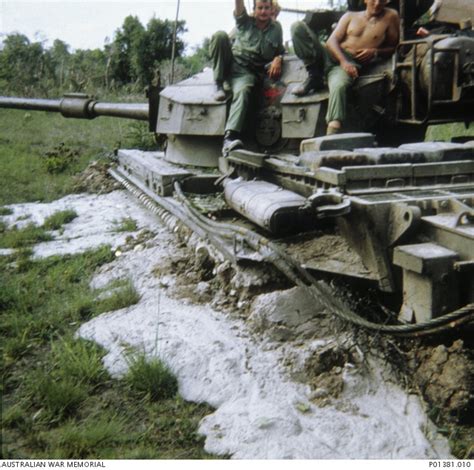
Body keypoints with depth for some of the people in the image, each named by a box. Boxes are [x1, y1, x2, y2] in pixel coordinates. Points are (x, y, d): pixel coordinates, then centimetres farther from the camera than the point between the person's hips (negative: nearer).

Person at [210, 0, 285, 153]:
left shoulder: (276, 28, 11)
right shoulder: (245, 21, 4)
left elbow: (280, 51, 18)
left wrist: (278, 59, -7)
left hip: (249, 71, 0)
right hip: (232, 62, 1)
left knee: (243, 91, -35)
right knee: (220, 35, -26)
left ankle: (230, 138, -49)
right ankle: (218, 85, -18)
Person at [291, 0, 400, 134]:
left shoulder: (390, 17, 14)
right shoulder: (350, 16, 19)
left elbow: (394, 47, 16)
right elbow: (332, 40, 6)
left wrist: (375, 52, -4)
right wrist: (343, 60, -14)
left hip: (352, 64, -3)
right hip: (330, 55, 4)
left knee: (339, 86, -41)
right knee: (298, 26, -13)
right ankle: (314, 77, -8)